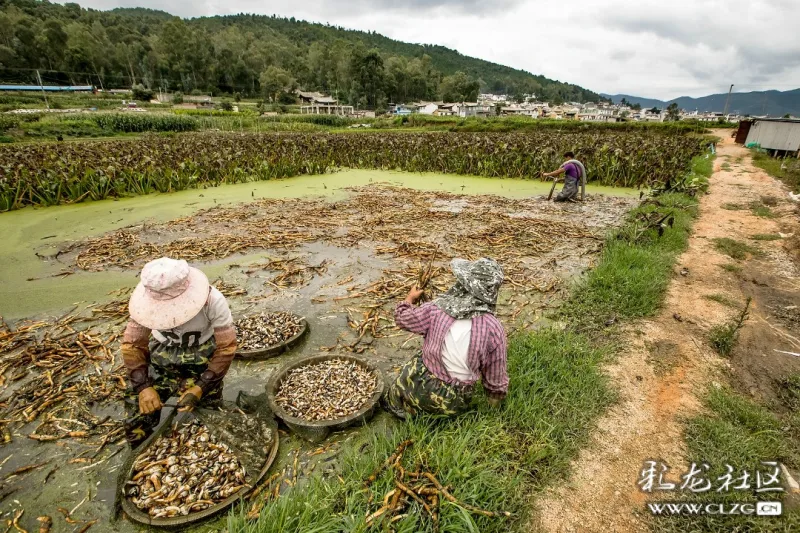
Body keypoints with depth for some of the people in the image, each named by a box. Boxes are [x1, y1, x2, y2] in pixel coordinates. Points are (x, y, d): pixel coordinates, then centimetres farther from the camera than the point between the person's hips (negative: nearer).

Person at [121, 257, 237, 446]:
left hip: (202, 358, -2)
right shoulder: (148, 300, -23)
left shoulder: (213, 301, -30)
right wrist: (143, 387, -22)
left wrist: (199, 388, -26)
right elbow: (132, 344, -11)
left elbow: (226, 348, -21)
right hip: (162, 355, 2)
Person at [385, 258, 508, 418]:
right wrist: (496, 398, 15)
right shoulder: (493, 329, -18)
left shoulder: (435, 309, -17)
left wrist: (410, 298, 23)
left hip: (419, 388, -1)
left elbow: (402, 318, 3)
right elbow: (496, 375, -5)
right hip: (453, 403, 1)